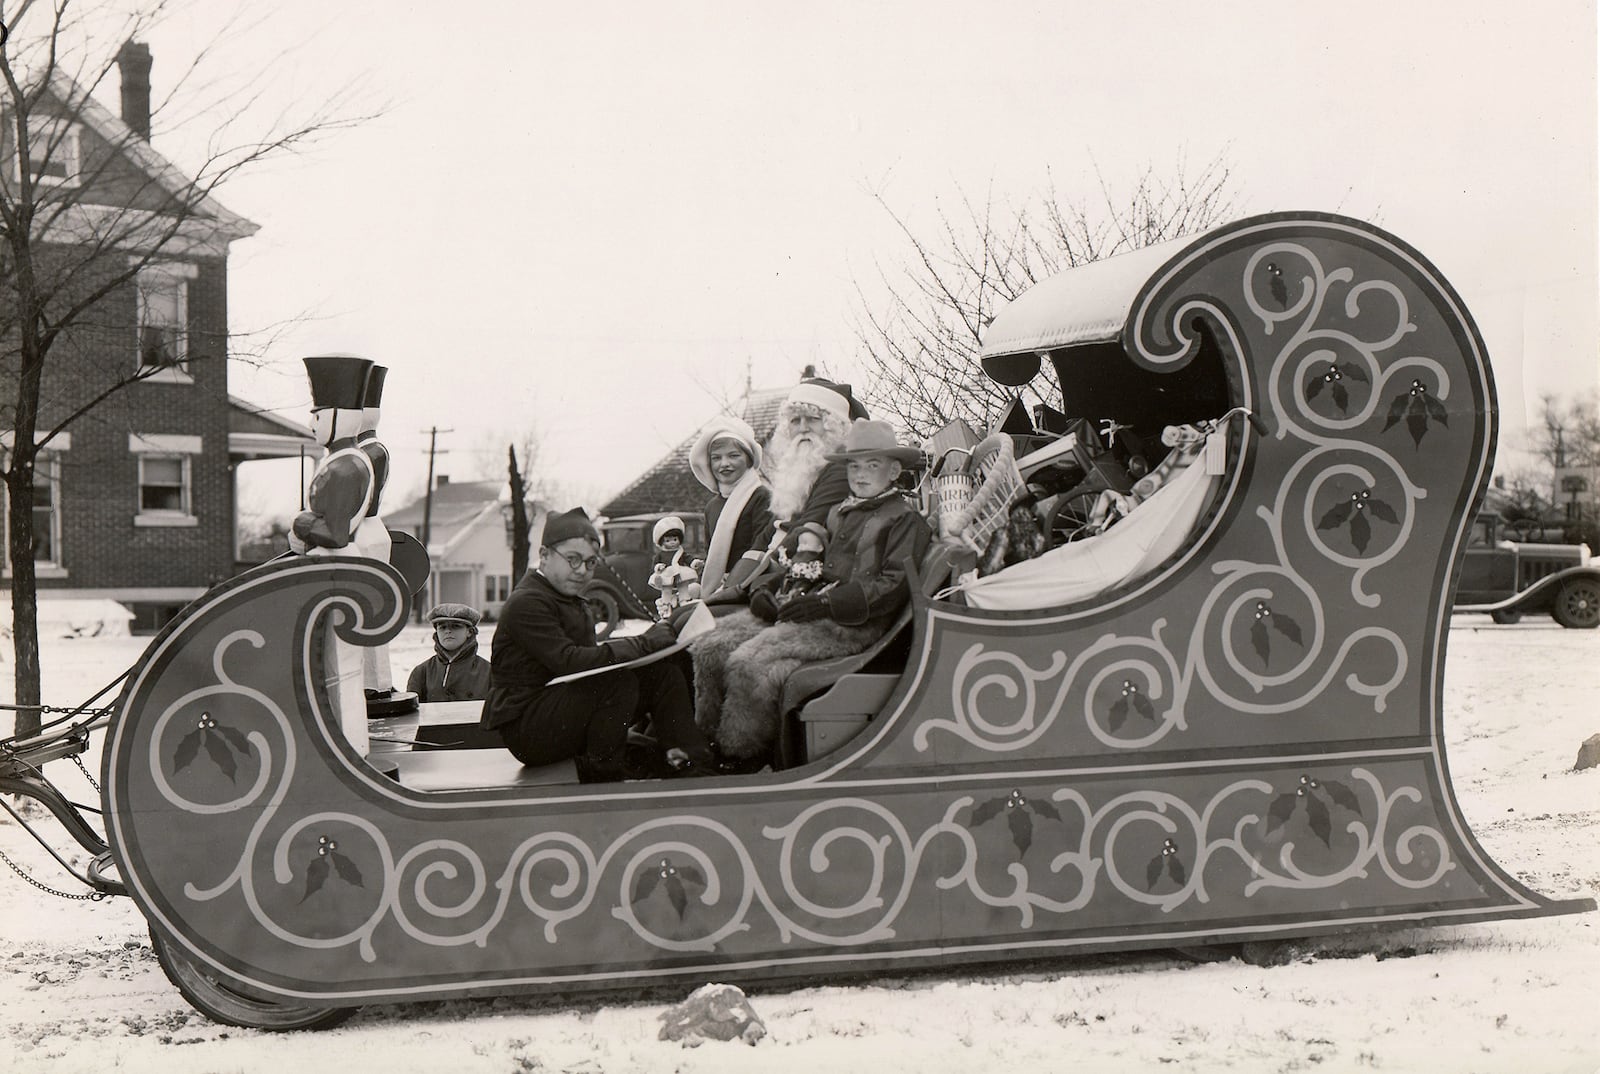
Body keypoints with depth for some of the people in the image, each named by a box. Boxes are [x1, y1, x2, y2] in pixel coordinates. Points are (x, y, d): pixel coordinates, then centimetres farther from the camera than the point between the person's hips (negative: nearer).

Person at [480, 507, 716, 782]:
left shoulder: (568, 599, 18)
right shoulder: (527, 603, -15)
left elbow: (592, 655, 7)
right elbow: (568, 661, -26)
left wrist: (647, 641, -9)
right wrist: (644, 643, -23)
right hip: (527, 729, -9)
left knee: (662, 668, -2)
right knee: (619, 681, -31)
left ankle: (693, 760, -7)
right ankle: (604, 772, -16)